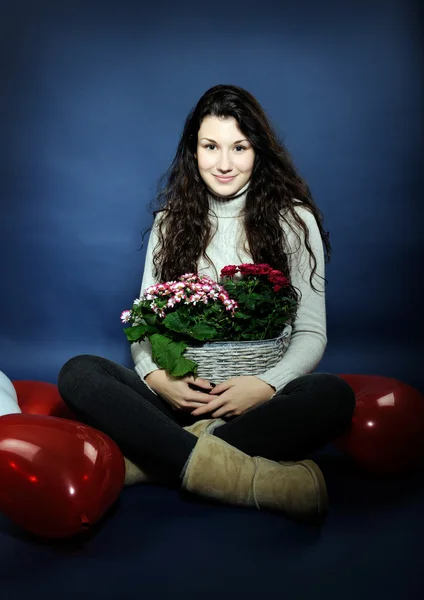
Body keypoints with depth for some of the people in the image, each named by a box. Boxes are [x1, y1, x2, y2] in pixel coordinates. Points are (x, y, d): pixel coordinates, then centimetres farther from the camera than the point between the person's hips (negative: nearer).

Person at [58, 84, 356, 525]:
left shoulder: (293, 219, 3)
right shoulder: (171, 220, 10)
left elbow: (312, 333, 0)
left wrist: (265, 386, -19)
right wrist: (157, 377, -14)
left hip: (256, 396, -1)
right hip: (181, 392, 2)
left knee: (333, 396, -32)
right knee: (78, 374, -23)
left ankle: (154, 458, -28)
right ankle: (263, 479, -34)